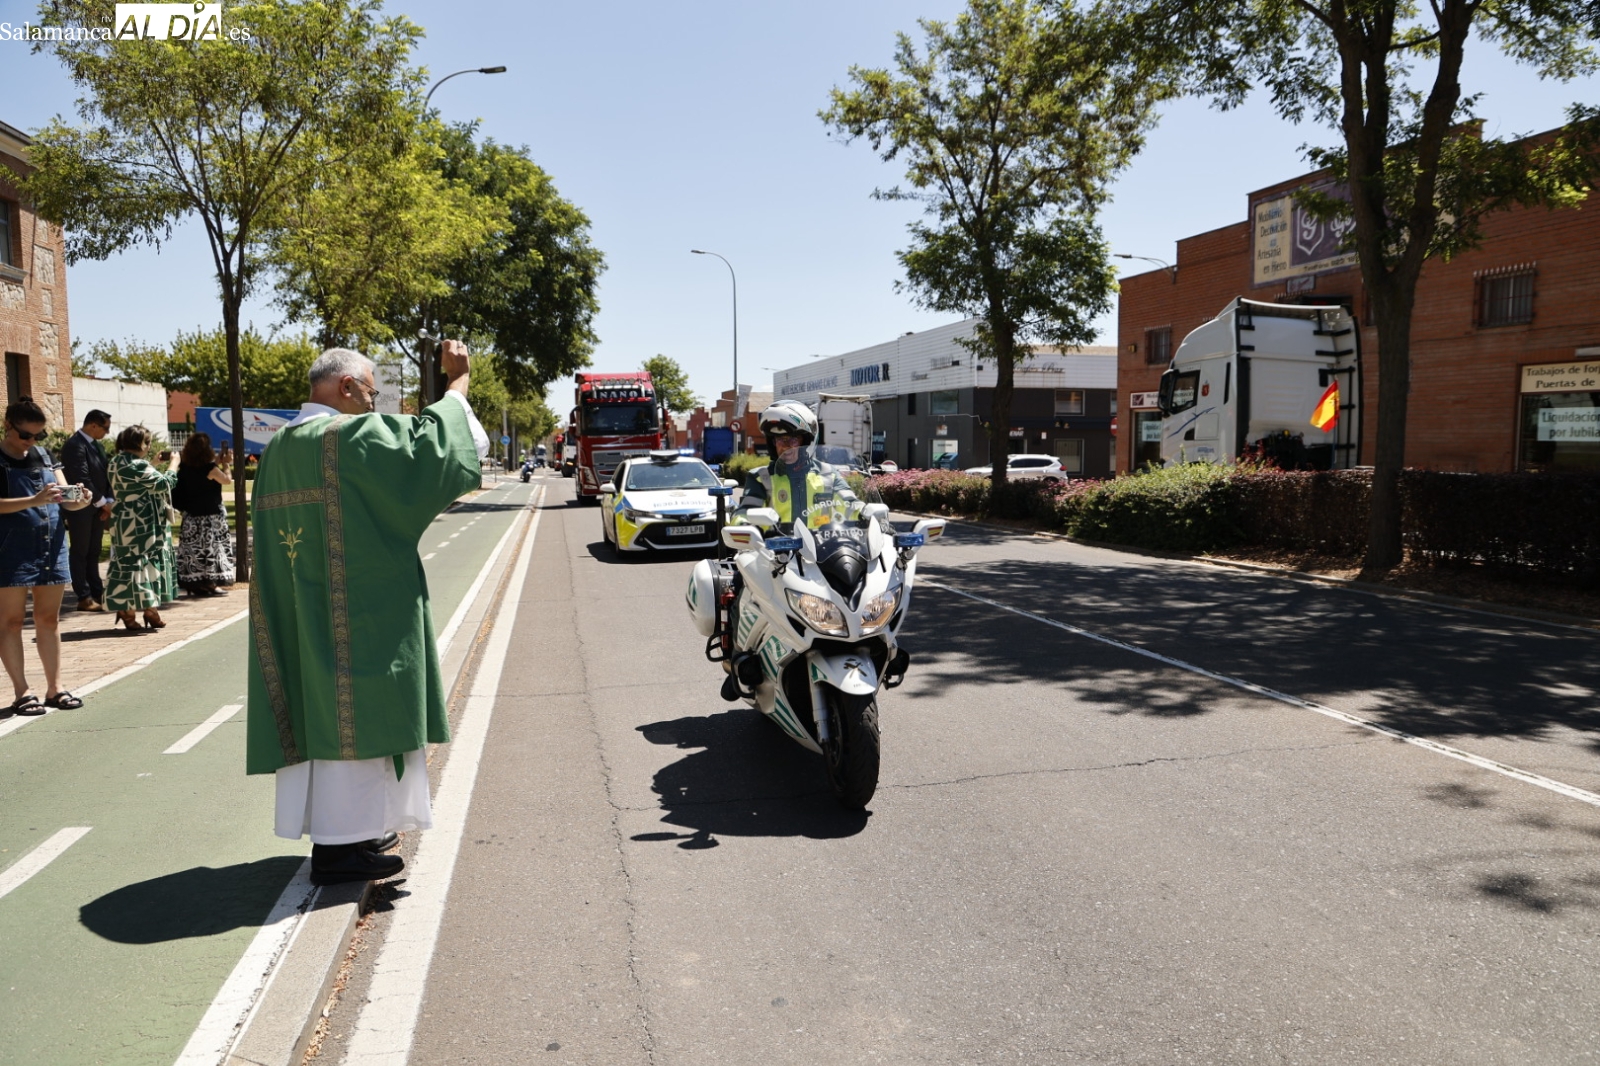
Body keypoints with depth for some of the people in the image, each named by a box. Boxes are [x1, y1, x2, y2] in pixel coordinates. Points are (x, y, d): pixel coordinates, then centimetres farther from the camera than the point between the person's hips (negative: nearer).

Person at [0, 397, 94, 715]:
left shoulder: (43, 455, 12)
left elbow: (59, 499, 17)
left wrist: (76, 501, -5)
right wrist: (35, 500, -27)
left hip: (51, 546, 6)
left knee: (49, 618, 9)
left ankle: (54, 688, 16)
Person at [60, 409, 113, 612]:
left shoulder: (95, 444, 13)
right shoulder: (75, 445, -15)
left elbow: (104, 474, 12)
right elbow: (82, 479, -21)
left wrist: (108, 501, 1)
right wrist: (102, 502, -15)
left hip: (97, 508, 8)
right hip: (81, 507, -8)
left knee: (94, 552, 12)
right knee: (80, 552, -1)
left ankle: (97, 593, 17)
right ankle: (84, 597, 2)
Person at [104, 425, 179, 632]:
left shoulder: (117, 462, 9)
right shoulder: (137, 465, -19)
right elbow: (164, 483, -15)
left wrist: (153, 463, 18)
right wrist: (173, 464, -1)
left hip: (123, 524, 9)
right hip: (141, 526, -9)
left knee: (126, 562, 11)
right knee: (145, 562, 0)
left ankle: (125, 611, 15)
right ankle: (150, 611, 7)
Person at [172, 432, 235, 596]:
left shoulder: (185, 468, 2)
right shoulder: (210, 468, -15)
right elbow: (227, 480, -6)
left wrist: (217, 463, 18)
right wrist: (226, 464, 10)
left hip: (191, 517, 6)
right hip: (210, 517, -6)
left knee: (194, 549, 10)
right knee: (210, 549, 0)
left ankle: (194, 584, 15)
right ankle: (210, 584, 2)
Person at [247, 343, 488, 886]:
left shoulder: (279, 447, 11)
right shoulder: (352, 436, -15)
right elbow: (431, 439, -11)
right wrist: (458, 380, 1)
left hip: (303, 616, 9)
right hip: (355, 616, -9)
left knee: (322, 713, 14)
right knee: (351, 716, -2)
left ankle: (349, 827, 25)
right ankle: (339, 843, 5)